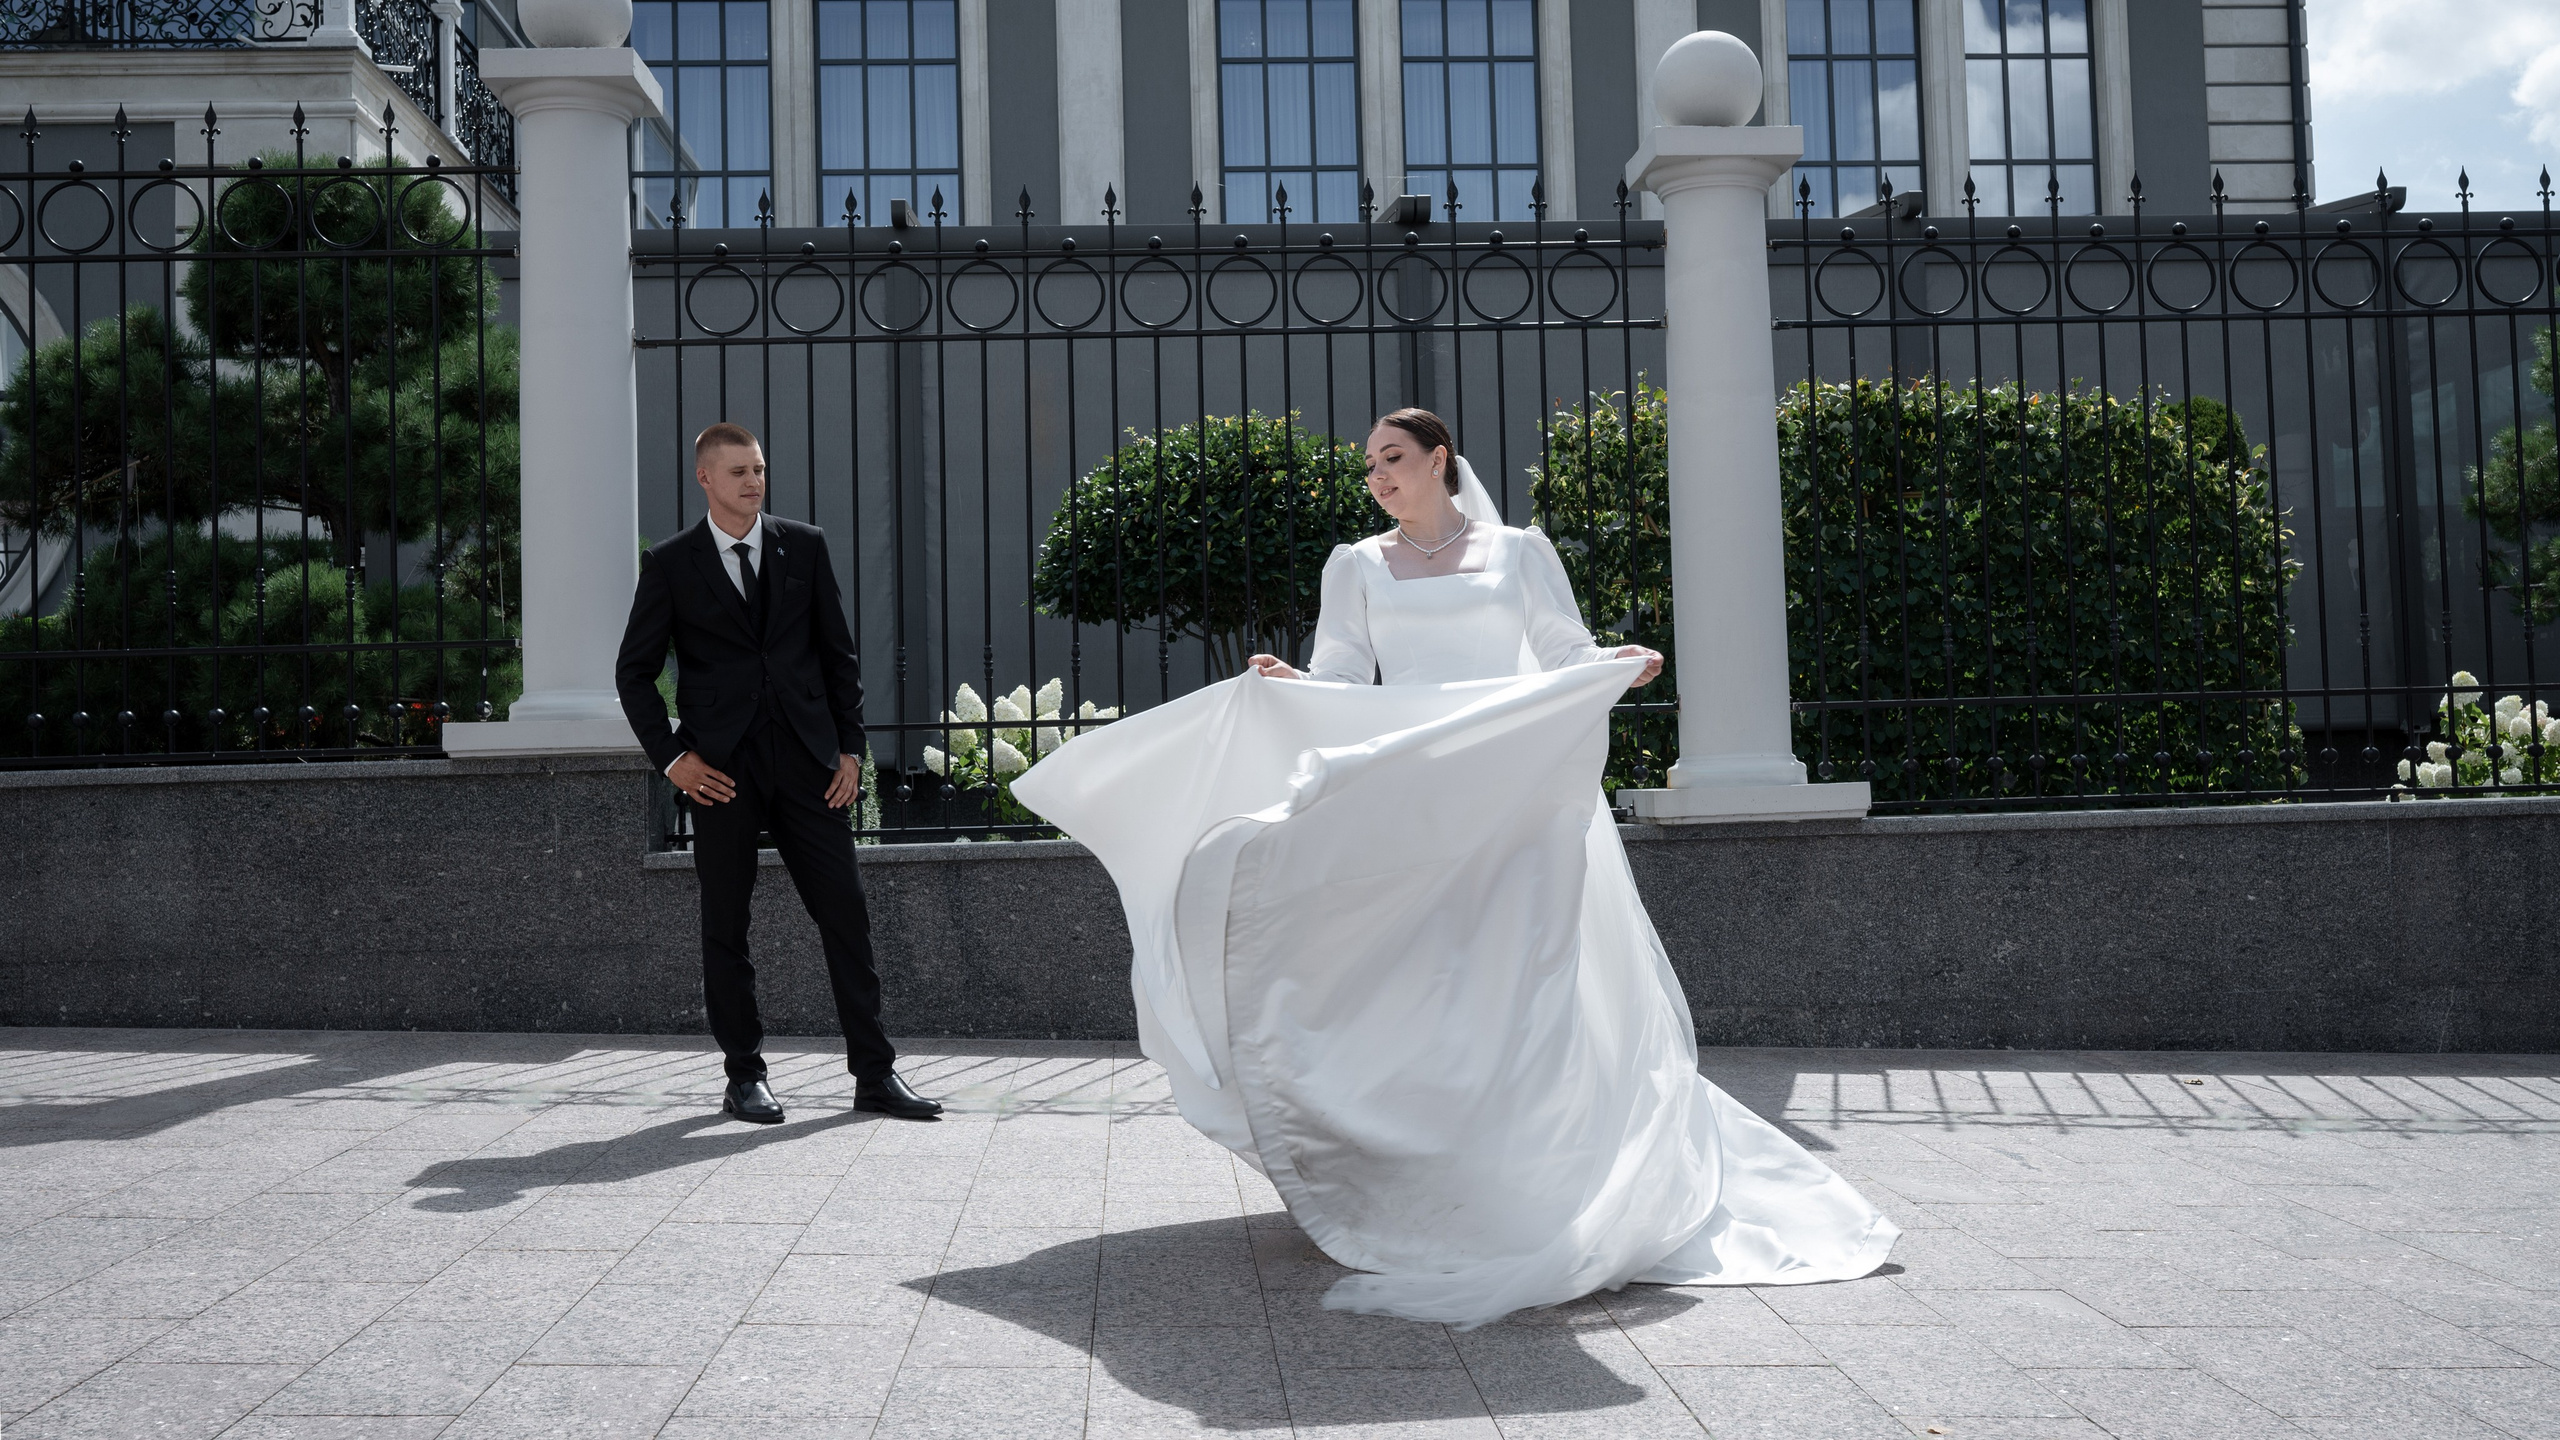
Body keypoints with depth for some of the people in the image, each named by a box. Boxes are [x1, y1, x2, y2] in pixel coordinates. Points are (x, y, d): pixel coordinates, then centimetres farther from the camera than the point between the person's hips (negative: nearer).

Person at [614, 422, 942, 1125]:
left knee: (846, 912, 0)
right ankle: (744, 1075, 16)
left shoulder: (805, 546, 9)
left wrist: (850, 747, 4)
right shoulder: (670, 564, 4)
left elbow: (839, 651, 11)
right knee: (725, 927, 4)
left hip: (808, 759, 2)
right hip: (722, 768, -1)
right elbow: (634, 672, 7)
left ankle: (875, 1073, 7)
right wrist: (671, 757, -3)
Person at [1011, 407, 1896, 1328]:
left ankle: (1535, 1168, -3)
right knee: (1409, 969, -6)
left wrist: (1620, 666, -11)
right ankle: (1420, 1177, 0)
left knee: (1522, 964, -10)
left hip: (1511, 787, -1)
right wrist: (1285, 685, -12)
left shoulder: (1519, 552, 14)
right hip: (1402, 792, 1)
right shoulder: (1356, 567, 16)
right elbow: (1340, 680, 8)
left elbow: (1568, 657, 10)